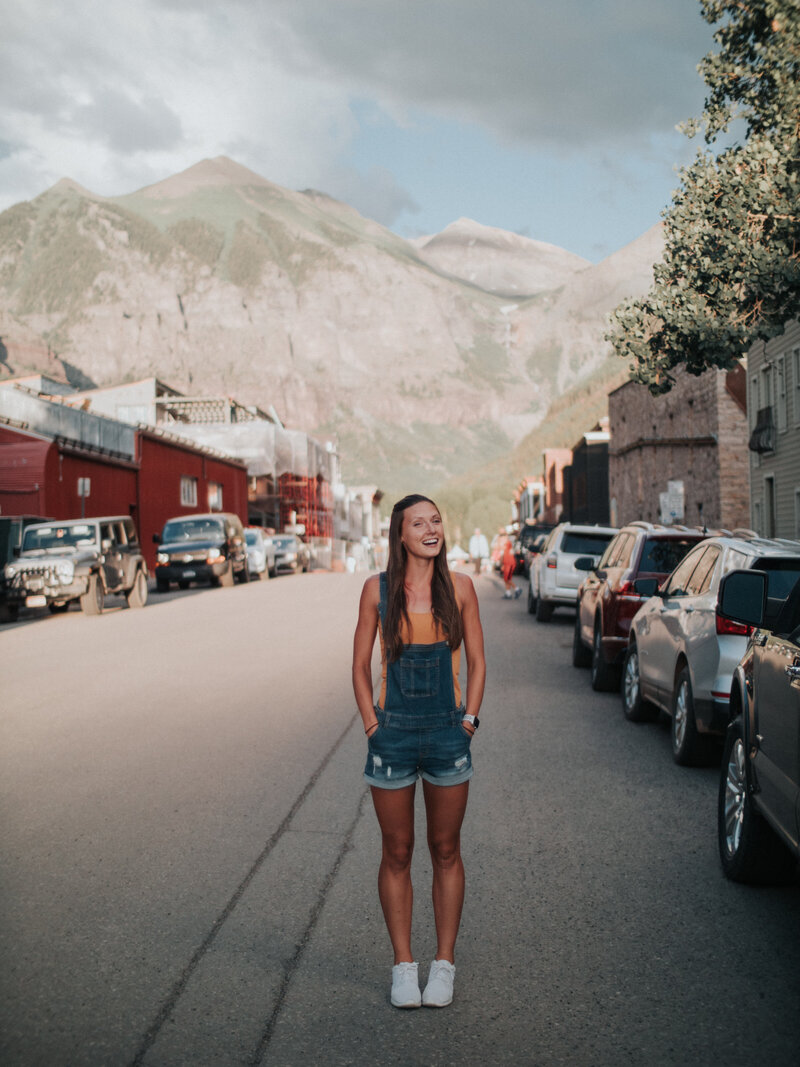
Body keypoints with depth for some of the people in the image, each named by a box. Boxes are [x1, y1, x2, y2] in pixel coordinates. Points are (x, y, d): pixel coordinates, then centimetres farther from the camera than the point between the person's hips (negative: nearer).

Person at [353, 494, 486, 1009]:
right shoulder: (378, 589, -2)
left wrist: (469, 719, -2)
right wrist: (371, 722, -2)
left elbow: (477, 661, 6)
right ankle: (403, 965, 22)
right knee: (397, 854, 8)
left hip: (447, 733, 1)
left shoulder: (460, 588, -1)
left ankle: (444, 963, 23)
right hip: (392, 734, 0)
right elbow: (361, 664, 5)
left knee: (446, 851, 10)